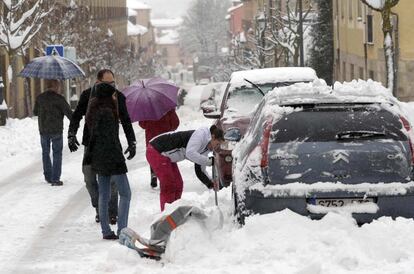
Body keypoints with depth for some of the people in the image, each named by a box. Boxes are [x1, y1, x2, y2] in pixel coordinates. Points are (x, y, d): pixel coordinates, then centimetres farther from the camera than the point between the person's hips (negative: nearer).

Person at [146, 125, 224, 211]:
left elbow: (200, 171, 13)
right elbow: (190, 153, -34)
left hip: (167, 157, 10)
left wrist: (209, 182, -2)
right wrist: (208, 161, -29)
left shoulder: (205, 149, 9)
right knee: (168, 185, -9)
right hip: (157, 151, -10)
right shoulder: (200, 134, -19)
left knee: (178, 185, 11)